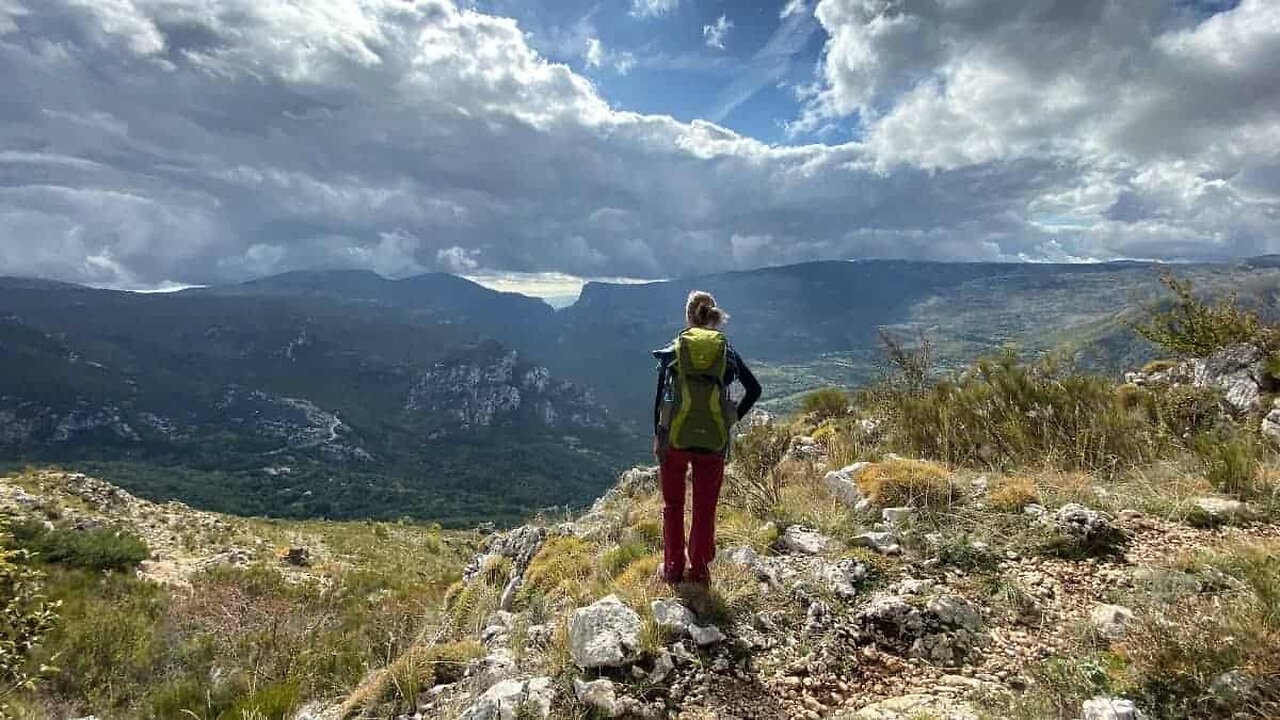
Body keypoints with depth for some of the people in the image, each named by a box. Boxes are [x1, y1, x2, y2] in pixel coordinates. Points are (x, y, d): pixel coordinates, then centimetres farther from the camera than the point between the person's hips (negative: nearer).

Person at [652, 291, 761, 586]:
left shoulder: (672, 351, -2)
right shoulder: (727, 351, 2)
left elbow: (660, 397, -1)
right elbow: (754, 389, 1)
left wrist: (656, 437, 7)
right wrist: (735, 417, 9)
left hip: (675, 439, 0)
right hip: (714, 441, 1)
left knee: (673, 506, 16)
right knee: (705, 510, 13)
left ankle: (673, 571, 22)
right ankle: (699, 573, 20)